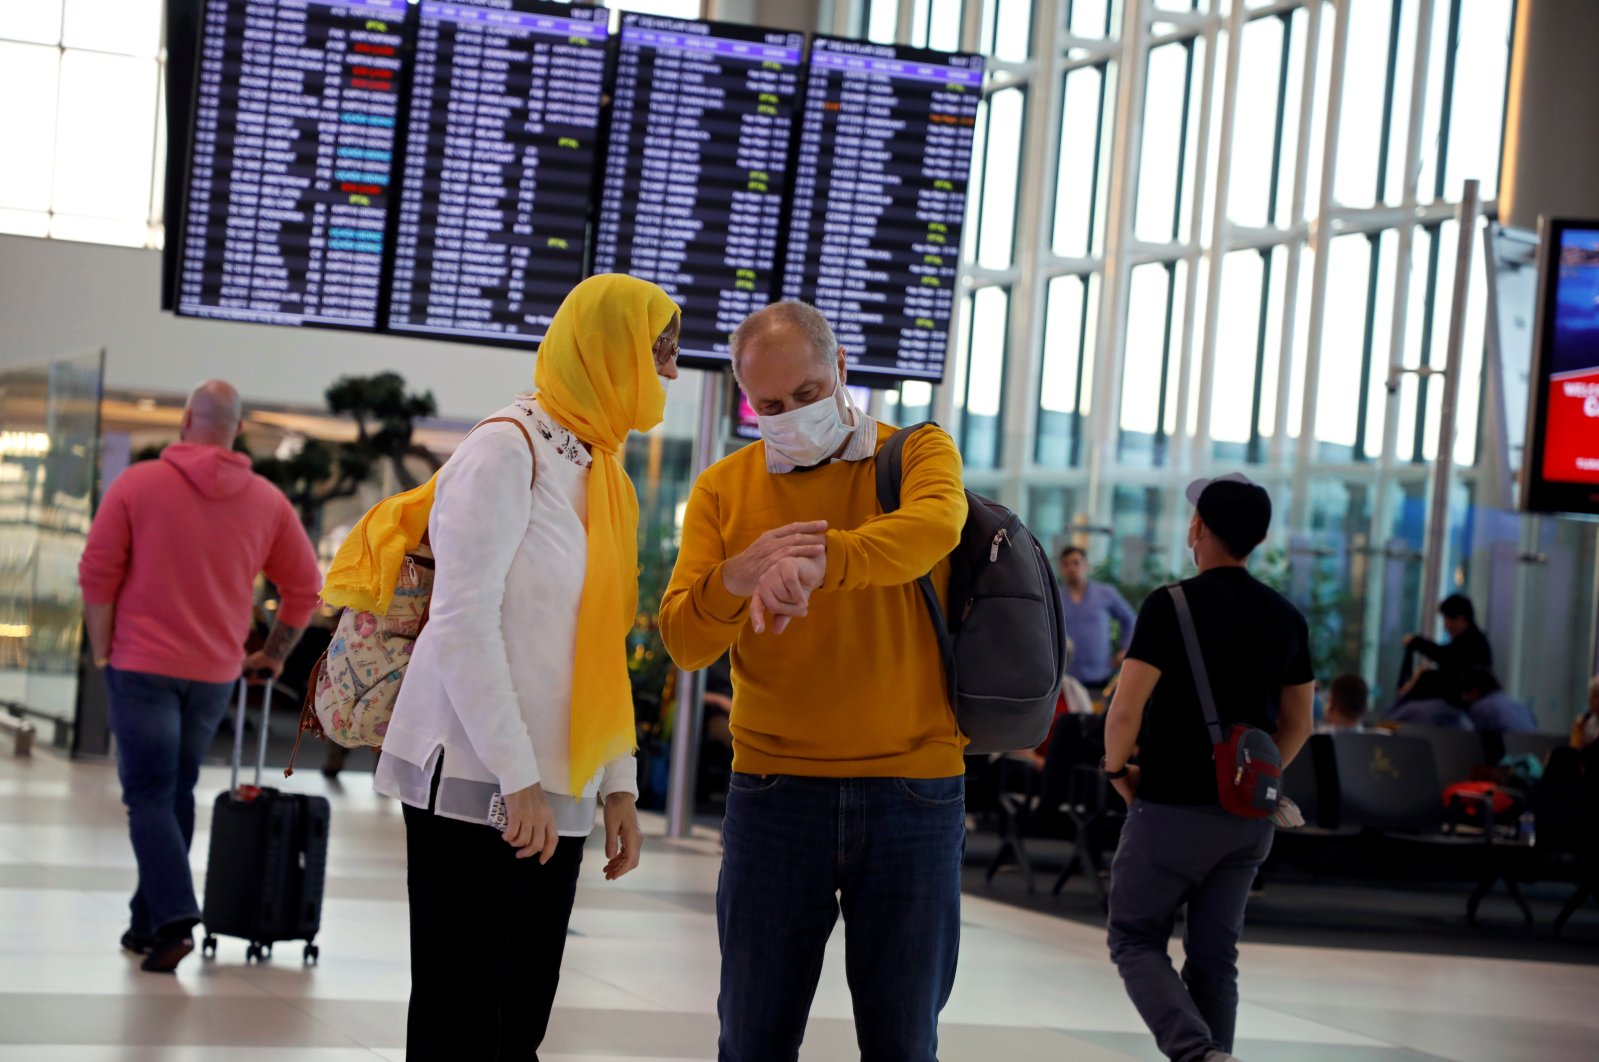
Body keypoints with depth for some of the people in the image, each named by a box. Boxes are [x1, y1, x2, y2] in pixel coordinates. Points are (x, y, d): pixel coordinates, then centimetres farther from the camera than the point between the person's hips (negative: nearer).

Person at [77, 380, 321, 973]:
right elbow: (304, 589, 8)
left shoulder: (137, 485, -6)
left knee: (149, 797, -2)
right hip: (215, 674, 3)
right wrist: (273, 655, 20)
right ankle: (147, 924, 19)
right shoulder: (268, 503, 3)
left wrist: (103, 653, 1)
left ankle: (174, 918, -19)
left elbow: (97, 574, -8)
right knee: (177, 795, 15)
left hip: (143, 667, -3)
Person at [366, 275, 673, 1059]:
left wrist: (617, 784, 12)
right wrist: (519, 778, -19)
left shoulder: (599, 474, 16)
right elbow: (462, 623, -16)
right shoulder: (509, 451, -10)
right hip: (476, 785, -8)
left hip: (553, 797, 8)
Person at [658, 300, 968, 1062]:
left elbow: (933, 528, -22)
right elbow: (682, 641, -2)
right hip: (774, 790, 1)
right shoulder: (723, 490, 7)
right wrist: (733, 580, -25)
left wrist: (821, 561, -41)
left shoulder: (918, 455, 3)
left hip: (912, 789, -1)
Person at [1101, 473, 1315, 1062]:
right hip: (1249, 818, 5)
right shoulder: (1286, 617, 7)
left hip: (1173, 809, -5)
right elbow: (1297, 725, 13)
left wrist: (1117, 770, 0)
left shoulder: (1173, 605, -12)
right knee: (1214, 958, 12)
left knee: (1136, 940, 5)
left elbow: (1126, 710, -16)